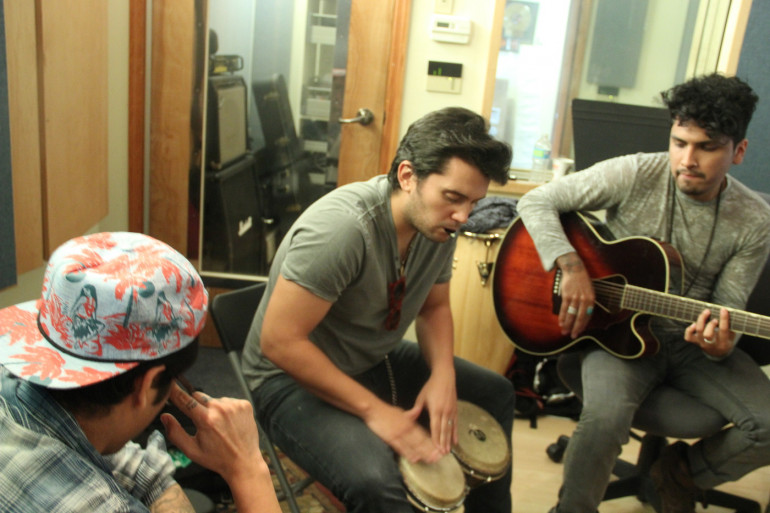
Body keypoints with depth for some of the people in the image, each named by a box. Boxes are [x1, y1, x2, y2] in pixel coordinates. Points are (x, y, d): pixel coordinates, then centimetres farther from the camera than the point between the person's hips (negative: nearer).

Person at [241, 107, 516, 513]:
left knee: (495, 393, 13)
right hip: (294, 377, -8)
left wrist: (443, 374, -10)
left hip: (377, 360, 8)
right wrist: (373, 410, -26)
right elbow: (280, 342, -30)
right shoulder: (343, 227, -31)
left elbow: (434, 305, 9)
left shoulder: (438, 222, -7)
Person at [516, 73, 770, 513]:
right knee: (605, 417, -31)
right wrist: (572, 266, -25)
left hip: (693, 341, 4)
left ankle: (681, 472, 17)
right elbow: (537, 202, -12)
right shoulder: (635, 175, -12)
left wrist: (719, 345, -25)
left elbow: (728, 309, -2)